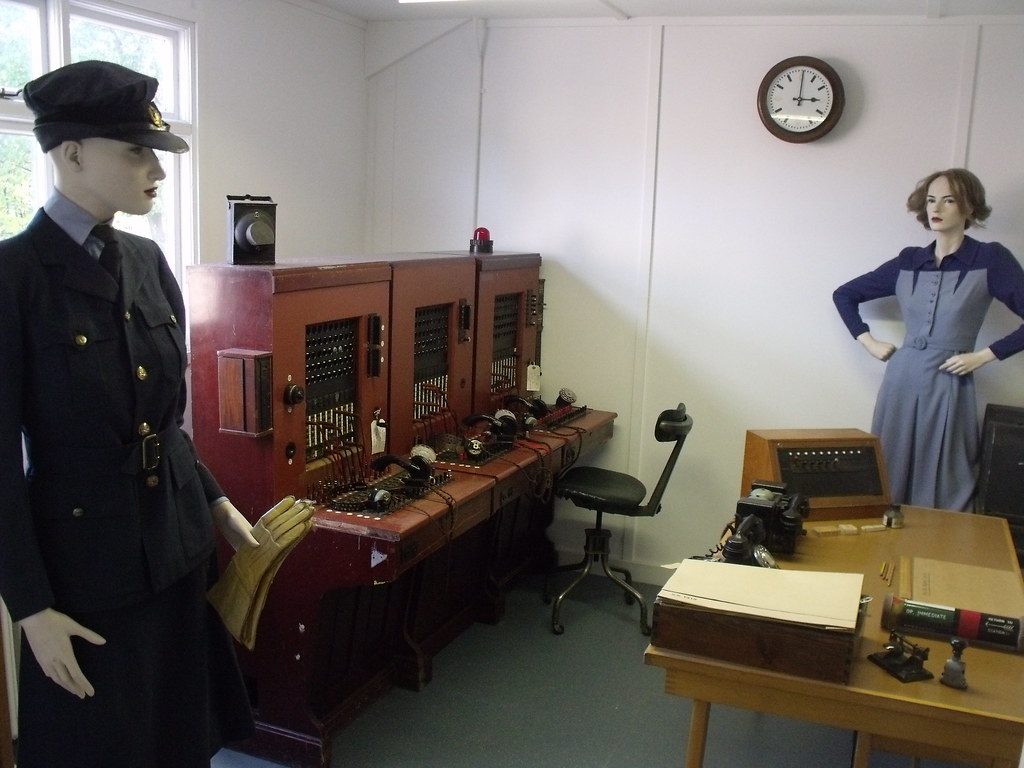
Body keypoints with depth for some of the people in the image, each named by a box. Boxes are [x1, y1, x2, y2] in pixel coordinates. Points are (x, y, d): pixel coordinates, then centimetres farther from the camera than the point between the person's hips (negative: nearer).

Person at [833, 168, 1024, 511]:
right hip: (901, 380, 3)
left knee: (943, 489, 0)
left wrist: (984, 355, -9)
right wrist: (867, 341, 9)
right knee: (889, 479, 6)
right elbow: (844, 294, 18)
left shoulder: (991, 260, -2)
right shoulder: (908, 261, 8)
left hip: (949, 387, -3)